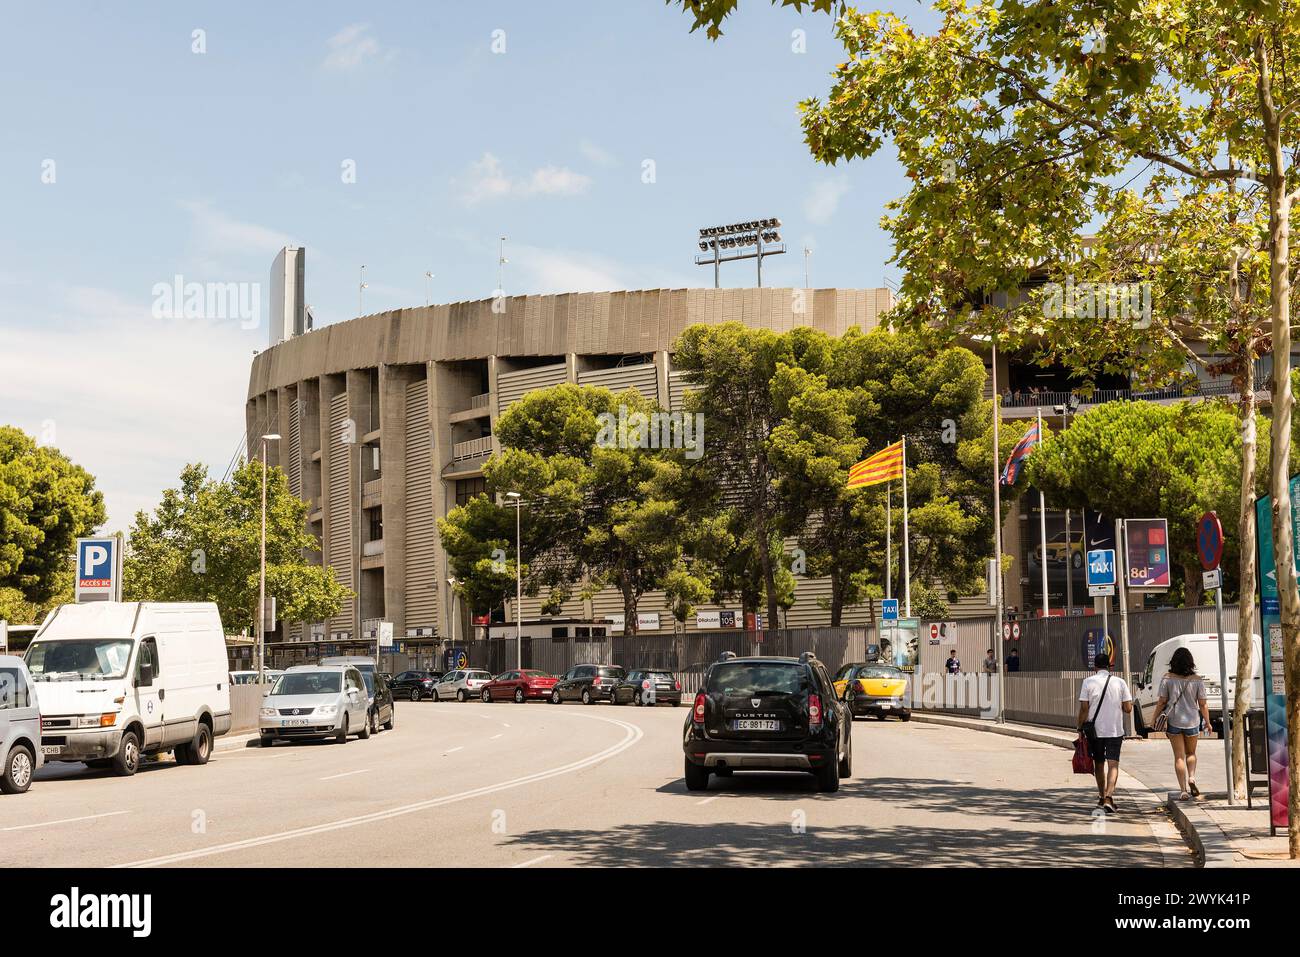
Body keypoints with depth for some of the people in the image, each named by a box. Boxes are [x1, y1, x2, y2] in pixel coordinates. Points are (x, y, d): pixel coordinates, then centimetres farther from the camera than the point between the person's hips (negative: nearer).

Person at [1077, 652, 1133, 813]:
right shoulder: (1120, 682, -1)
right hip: (1115, 730, -1)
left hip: (1095, 730, 1)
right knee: (1113, 764, -3)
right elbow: (1128, 709, -1)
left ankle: (1101, 797, 29)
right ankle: (1109, 797, -21)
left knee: (1099, 764, 16)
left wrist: (1081, 729, 1)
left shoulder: (1088, 682, -4)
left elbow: (1084, 708, -7)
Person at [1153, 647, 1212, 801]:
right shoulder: (1197, 680, -6)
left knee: (1179, 756, 5)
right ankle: (1192, 778, -2)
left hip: (1173, 721, -1)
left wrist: (1155, 719, 4)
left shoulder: (1167, 679, -8)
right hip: (1192, 721, 1)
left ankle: (1183, 791, 1)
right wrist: (1207, 722, 7)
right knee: (1191, 753, 21)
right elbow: (1203, 704, -4)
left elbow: (1161, 702, -6)